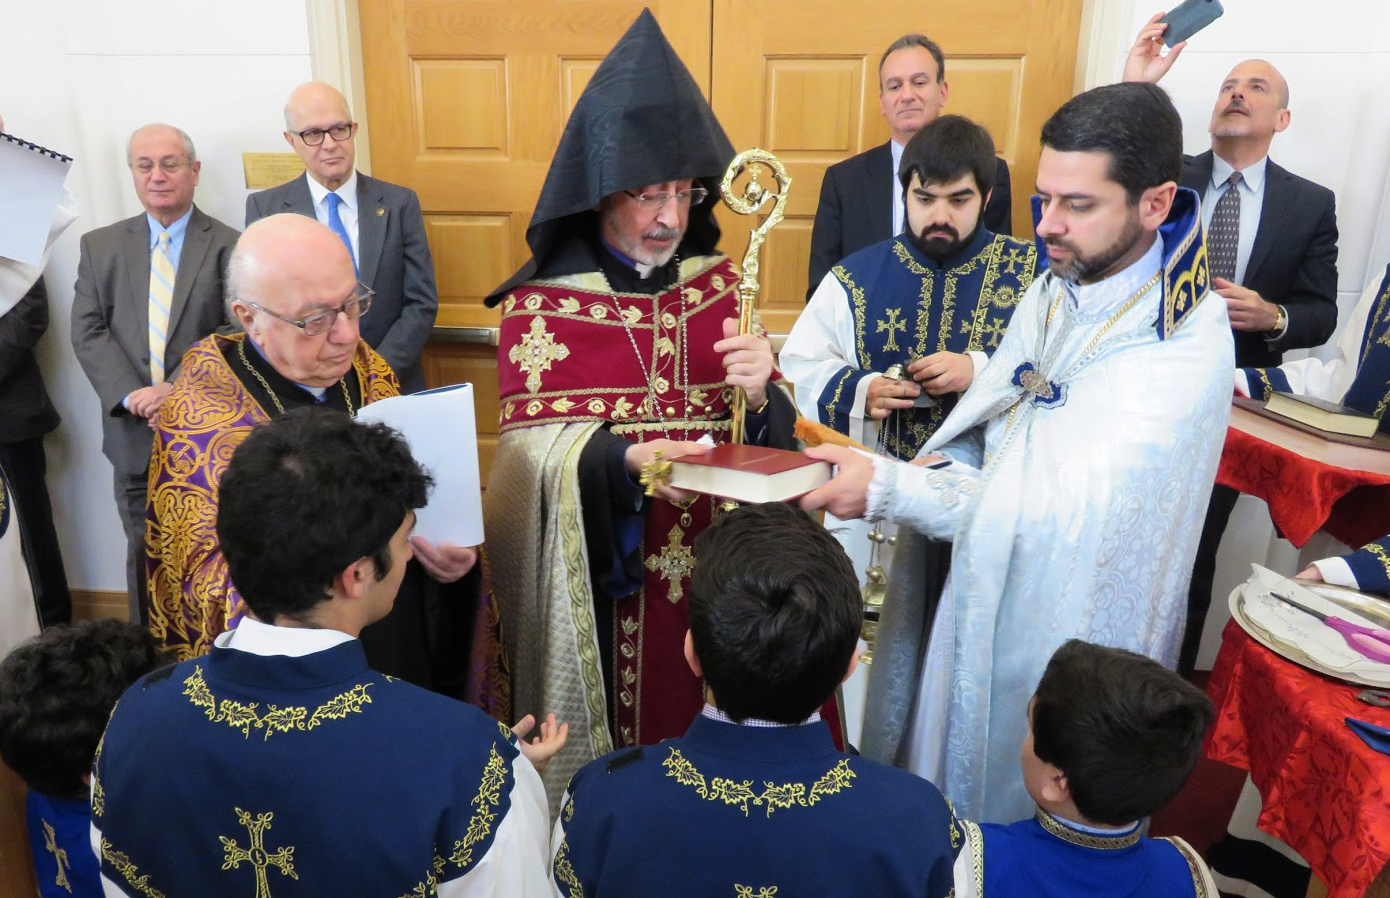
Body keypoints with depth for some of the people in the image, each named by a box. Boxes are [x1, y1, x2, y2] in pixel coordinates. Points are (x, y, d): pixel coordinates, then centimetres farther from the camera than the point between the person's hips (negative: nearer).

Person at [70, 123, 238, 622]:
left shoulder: (229, 246, -1)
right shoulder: (99, 245, 9)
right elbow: (88, 332, 1)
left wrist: (180, 389, -18)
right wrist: (132, 396, -13)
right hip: (135, 435, 3)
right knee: (146, 557, 11)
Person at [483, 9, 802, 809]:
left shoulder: (720, 285, 3)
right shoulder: (540, 302, -7)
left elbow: (769, 435, 2)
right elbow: (529, 450, -10)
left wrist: (759, 396, -21)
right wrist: (620, 459, -29)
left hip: (711, 568, 3)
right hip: (598, 576, -3)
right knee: (606, 768, 10)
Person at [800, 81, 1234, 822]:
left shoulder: (1184, 349, -25)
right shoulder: (1054, 292, -1)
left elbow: (1062, 512, -30)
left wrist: (889, 490, -32)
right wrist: (941, 474, -16)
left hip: (1068, 640, -6)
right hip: (984, 601, 7)